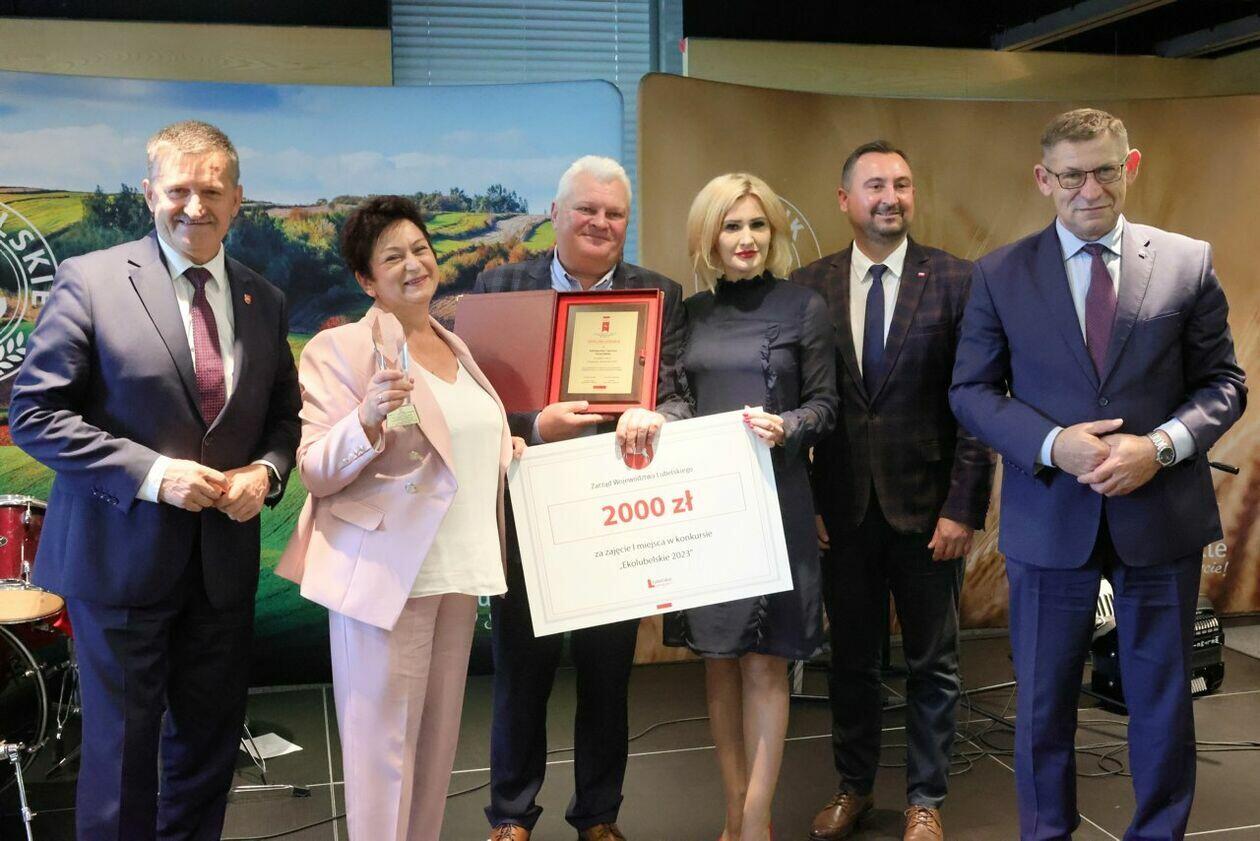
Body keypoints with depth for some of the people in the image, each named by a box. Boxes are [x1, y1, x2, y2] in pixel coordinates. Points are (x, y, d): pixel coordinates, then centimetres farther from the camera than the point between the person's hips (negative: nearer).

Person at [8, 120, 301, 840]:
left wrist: (267, 470, -7)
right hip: (121, 556, -4)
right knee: (121, 749, 9)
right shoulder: (90, 281, -9)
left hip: (224, 558, 5)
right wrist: (153, 474, -20)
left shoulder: (264, 302, 5)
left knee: (209, 746, 17)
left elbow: (284, 413, 15)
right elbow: (35, 414, -11)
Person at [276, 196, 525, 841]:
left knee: (439, 737, 14)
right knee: (385, 742, -1)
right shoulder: (341, 348, -7)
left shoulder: (453, 347, 14)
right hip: (386, 572, -7)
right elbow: (317, 471, -11)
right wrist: (369, 414, -28)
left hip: (458, 572, 7)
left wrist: (504, 449, 8)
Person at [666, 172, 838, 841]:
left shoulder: (804, 308, 0)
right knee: (718, 660, 9)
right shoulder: (693, 313, 10)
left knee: (763, 662, -1)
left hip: (774, 501, -4)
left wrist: (786, 427, -19)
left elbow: (825, 405, 0)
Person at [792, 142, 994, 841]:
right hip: (842, 504, 2)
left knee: (933, 663, 11)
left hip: (927, 502, -1)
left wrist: (964, 506, -10)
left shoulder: (955, 281, -4)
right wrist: (803, 501, -2)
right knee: (851, 657, 15)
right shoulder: (808, 287, 2)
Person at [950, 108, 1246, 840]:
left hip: (1161, 515, 1)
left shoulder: (1188, 262, 0)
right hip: (1049, 520, 0)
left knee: (1164, 700, 13)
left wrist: (1162, 445, -16)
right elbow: (971, 391, 0)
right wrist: (1050, 444, -16)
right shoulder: (1000, 274, -1)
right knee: (1044, 703, 12)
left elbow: (1223, 383, 3)